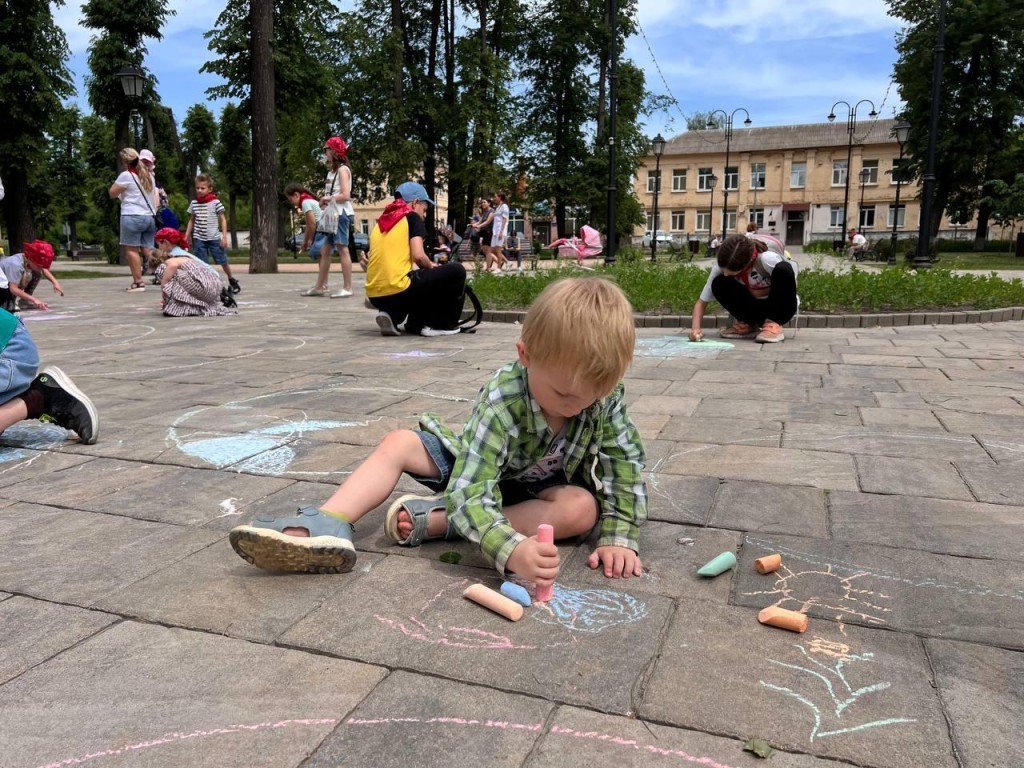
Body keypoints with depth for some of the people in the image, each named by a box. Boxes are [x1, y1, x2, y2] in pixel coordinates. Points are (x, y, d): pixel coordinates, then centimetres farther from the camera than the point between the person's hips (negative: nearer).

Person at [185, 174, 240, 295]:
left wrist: (224, 236, -9)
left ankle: (232, 281, 25)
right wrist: (186, 237, 11)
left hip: (214, 238, -3)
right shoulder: (194, 203, 6)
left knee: (223, 261, 3)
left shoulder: (215, 202, -5)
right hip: (199, 239, 3)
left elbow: (223, 220, -2)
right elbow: (191, 221, 14)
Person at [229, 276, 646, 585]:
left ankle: (432, 520, -28)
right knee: (397, 443, -17)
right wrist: (511, 551, -61)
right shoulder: (500, 400, -37)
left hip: (541, 490, 2)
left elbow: (625, 468, -16)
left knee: (583, 507, -32)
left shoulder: (606, 397, -28)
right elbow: (470, 494, -44)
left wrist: (619, 538, -27)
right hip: (476, 465, -1)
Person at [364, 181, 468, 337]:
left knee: (421, 280, 38)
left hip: (375, 296, 8)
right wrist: (431, 266, 11)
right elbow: (418, 256, -11)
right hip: (397, 290, -7)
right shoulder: (411, 217, 2)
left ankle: (392, 315, 11)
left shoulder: (381, 222, 22)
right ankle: (439, 325, 7)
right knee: (456, 271, 6)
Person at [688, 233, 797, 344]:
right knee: (719, 284, -24)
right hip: (754, 306, 4)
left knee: (783, 270, -34)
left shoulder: (767, 258, -32)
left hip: (779, 307, -4)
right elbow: (702, 302, -14)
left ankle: (773, 324, -21)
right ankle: (748, 324, -6)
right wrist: (696, 327, -31)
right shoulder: (722, 264, -19)